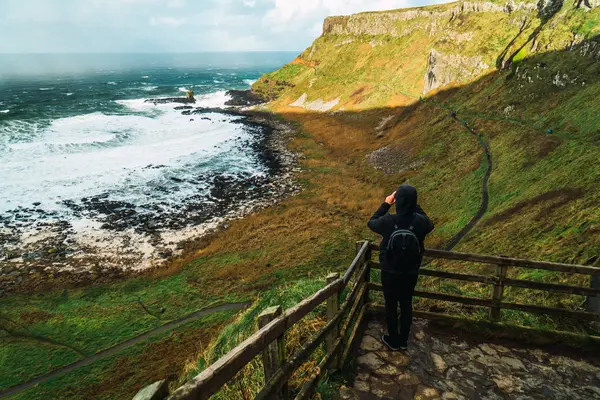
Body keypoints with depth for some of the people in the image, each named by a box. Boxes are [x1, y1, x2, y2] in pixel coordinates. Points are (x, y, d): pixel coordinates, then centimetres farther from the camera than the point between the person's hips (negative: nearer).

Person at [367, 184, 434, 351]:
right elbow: (429, 224, 7)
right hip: (411, 273, 2)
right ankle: (403, 340, 36)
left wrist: (386, 203, 2)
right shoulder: (420, 222, -20)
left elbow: (372, 223, -1)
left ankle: (393, 340, 32)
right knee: (406, 305, 20)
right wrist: (414, 205, 4)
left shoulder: (388, 221, -24)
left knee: (391, 305, 16)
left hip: (390, 272, -2)